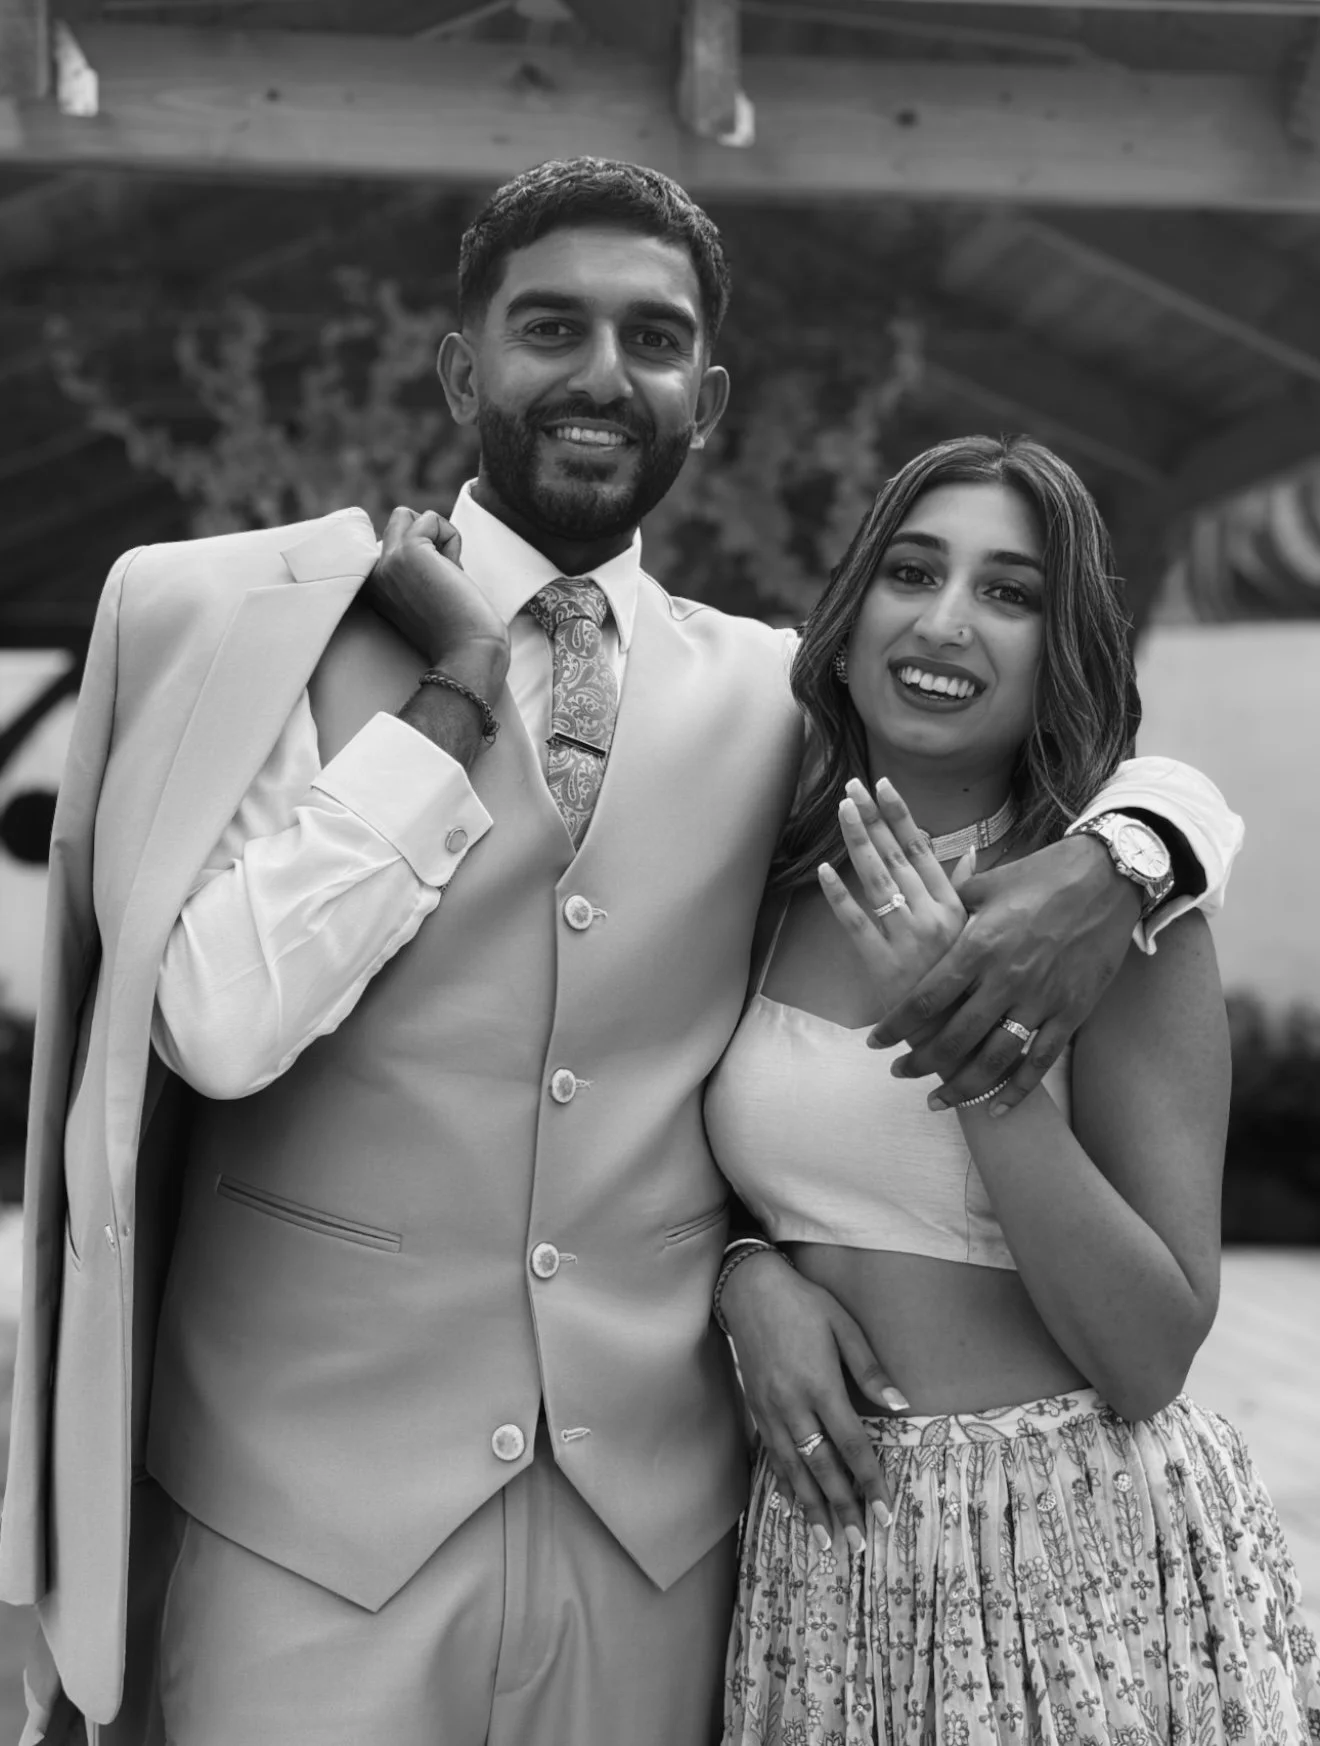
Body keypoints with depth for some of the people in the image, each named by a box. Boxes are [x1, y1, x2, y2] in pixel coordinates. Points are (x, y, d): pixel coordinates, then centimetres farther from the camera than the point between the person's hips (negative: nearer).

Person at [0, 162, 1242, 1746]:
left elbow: (1159, 773, 11)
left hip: (662, 1518, 3)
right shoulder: (246, 619, -4)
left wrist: (1108, 862, -12)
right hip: (313, 1514, -3)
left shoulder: (772, 695, 3)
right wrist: (463, 688, -12)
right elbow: (218, 1018, -18)